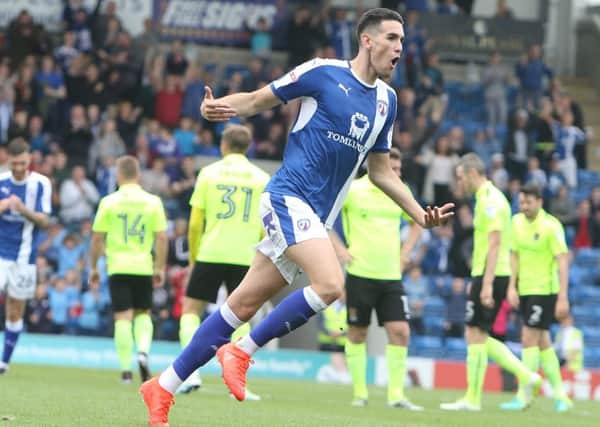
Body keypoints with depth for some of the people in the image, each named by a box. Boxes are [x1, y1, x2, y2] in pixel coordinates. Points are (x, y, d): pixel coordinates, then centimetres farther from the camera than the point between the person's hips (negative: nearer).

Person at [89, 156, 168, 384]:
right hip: (144, 266, 1)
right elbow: (162, 238, 0)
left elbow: (97, 238, 0)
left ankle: (126, 369, -5)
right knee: (143, 314, 16)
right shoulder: (153, 202, 2)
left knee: (123, 317, 0)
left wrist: (93, 267, 11)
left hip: (118, 266, -1)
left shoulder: (109, 202, -1)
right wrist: (160, 268, 8)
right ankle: (143, 351, -9)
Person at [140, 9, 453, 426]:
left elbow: (381, 172, 23)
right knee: (330, 284, -25)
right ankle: (241, 351, -9)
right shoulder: (323, 73, -5)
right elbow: (259, 99, 2)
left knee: (243, 305, 5)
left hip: (316, 217, 7)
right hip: (288, 197, -7)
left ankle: (162, 387, 12)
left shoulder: (386, 100, 14)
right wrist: (220, 106, -18)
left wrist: (420, 214, 14)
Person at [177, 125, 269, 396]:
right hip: (245, 258, 1)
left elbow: (195, 223, 1)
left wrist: (193, 258, 13)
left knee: (191, 309, 10)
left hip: (211, 254, -1)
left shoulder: (209, 173, 3)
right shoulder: (262, 178, 6)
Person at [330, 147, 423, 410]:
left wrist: (405, 252, 12)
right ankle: (359, 393, 14)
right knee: (357, 334, 3)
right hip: (360, 274, -4)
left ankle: (396, 395, -1)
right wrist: (339, 249, -7)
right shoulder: (352, 191, -6)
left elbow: (416, 222, 26)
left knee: (400, 332, -6)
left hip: (391, 277, 4)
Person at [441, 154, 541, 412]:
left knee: (476, 335, -5)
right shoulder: (487, 198, 17)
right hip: (485, 276, 10)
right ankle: (526, 376, 8)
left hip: (490, 276, -10)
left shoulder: (490, 200, -13)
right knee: (478, 337, 11)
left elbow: (494, 243, -20)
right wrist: (477, 281, 24)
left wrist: (487, 284, -24)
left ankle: (472, 399, -1)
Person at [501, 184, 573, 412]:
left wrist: (563, 297, -19)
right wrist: (512, 287, 3)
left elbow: (563, 261, -14)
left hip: (545, 290, -7)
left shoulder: (551, 226, -13)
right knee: (542, 342, 9)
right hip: (524, 290, 7)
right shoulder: (517, 221, 5)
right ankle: (560, 396, 18)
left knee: (529, 339, -11)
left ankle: (522, 397, -9)